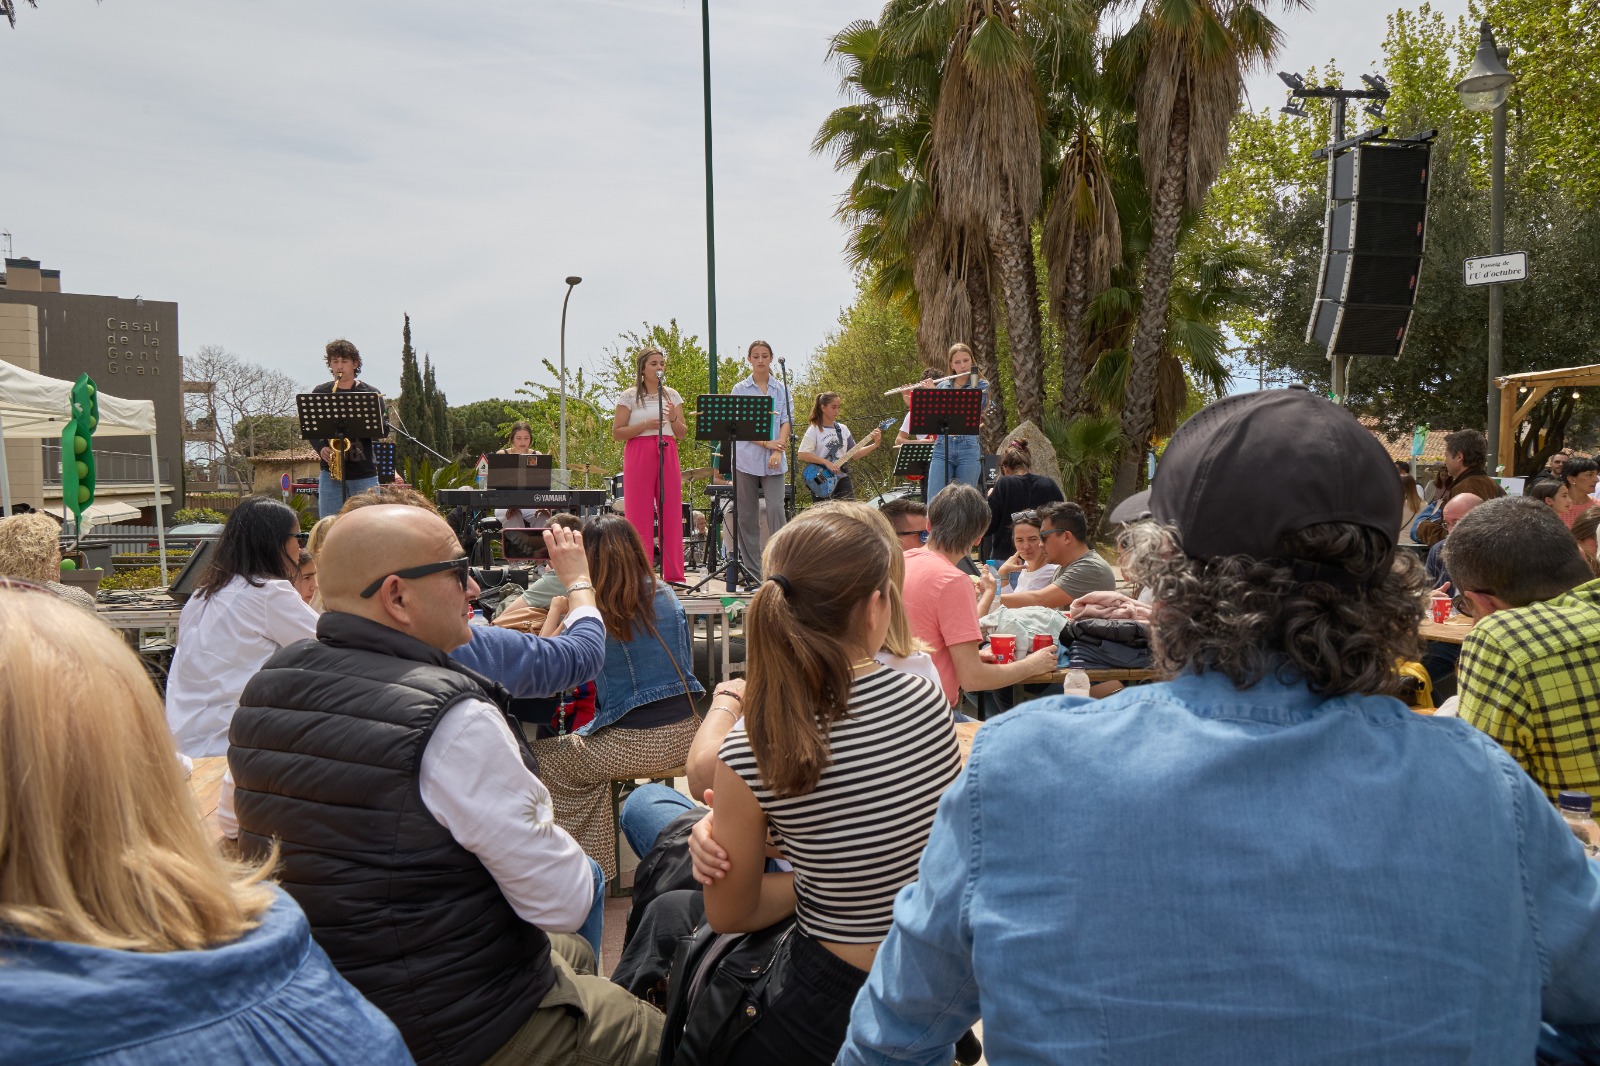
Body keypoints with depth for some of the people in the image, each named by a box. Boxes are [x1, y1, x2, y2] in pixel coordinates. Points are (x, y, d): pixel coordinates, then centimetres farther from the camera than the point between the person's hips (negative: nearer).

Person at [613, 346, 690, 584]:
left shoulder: (672, 395, 13)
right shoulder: (629, 397, 3)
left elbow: (683, 435, 11)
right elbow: (617, 433, -1)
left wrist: (674, 419, -9)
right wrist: (645, 425, -13)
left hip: (667, 456, 3)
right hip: (638, 457, -3)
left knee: (672, 515, 0)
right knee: (639, 516, -3)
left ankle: (674, 574, 6)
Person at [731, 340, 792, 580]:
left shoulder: (781, 389, 10)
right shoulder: (740, 389, 6)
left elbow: (786, 421, 3)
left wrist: (778, 450, -13)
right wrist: (766, 443, -14)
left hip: (773, 461, 0)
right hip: (746, 458, 0)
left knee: (776, 509, -12)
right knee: (746, 514, 2)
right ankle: (753, 568, 10)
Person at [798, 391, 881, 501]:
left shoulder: (842, 429, 10)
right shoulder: (814, 430, -6)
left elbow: (855, 453, 11)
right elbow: (802, 455, -14)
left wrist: (875, 445, -2)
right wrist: (827, 463, -18)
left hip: (842, 479, 5)